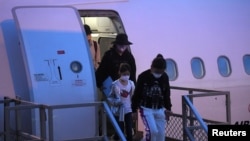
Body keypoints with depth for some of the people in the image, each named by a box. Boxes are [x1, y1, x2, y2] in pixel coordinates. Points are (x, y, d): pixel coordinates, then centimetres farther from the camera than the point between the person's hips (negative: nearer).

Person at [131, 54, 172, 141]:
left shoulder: (165, 77, -1)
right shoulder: (143, 76, -13)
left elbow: (166, 94, 12)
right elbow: (136, 94, -6)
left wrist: (168, 108, 15)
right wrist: (134, 110, -5)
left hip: (160, 109, 4)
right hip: (146, 109, -4)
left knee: (161, 134, 2)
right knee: (153, 130, -21)